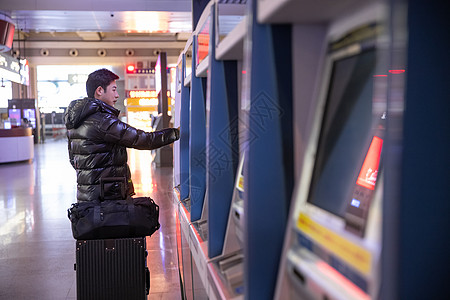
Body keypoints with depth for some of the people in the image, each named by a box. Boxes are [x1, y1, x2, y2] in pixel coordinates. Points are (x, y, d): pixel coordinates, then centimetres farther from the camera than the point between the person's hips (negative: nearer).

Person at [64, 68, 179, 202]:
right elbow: (140, 139, -16)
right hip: (108, 195, -10)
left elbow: (73, 158, 22)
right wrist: (175, 133, -7)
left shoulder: (74, 121, 13)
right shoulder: (102, 121, -17)